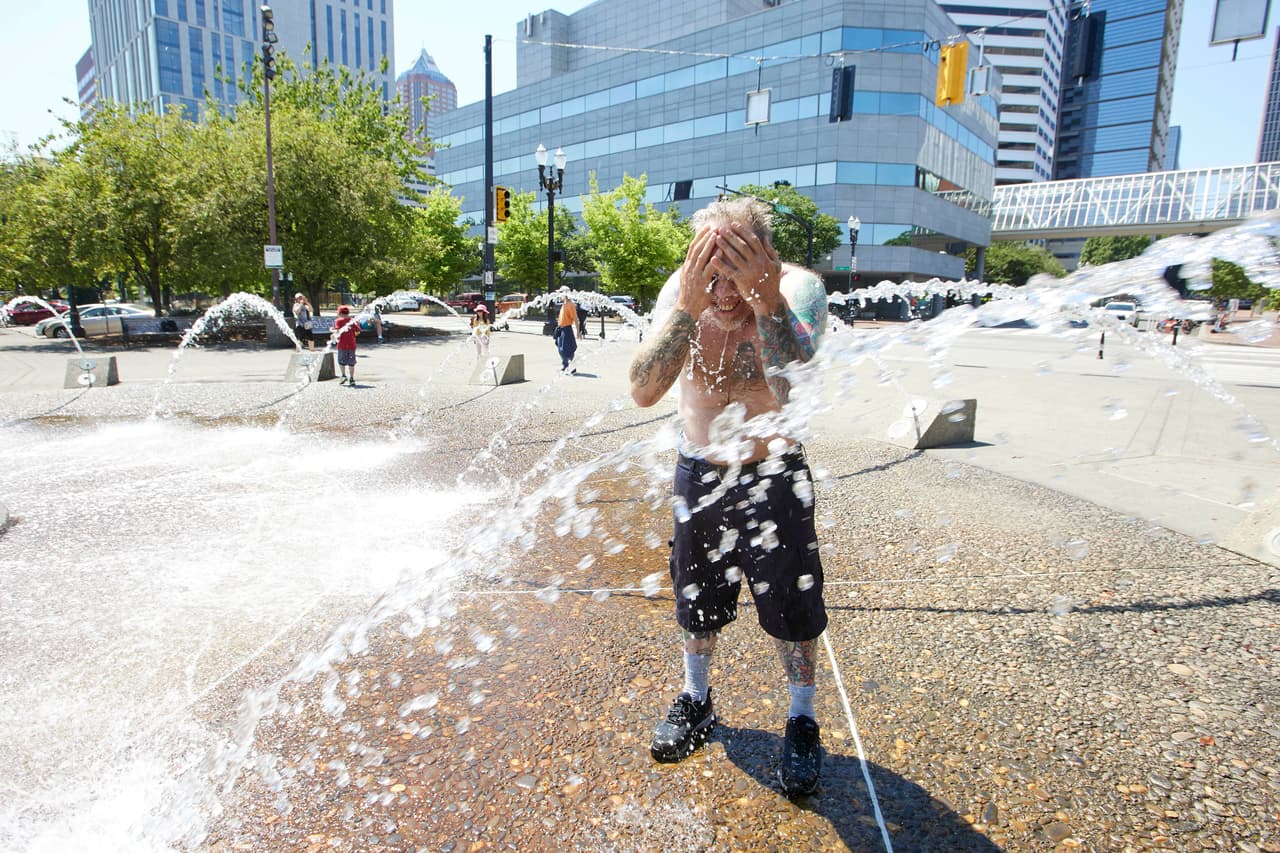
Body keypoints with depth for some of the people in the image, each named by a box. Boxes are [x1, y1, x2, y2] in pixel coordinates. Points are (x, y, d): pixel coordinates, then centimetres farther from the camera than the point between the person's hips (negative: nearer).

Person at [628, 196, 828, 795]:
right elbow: (643, 392, -31)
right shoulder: (682, 289, -17)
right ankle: (696, 700, 42)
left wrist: (765, 301, -48)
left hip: (775, 476, -2)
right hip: (699, 471, 2)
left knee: (792, 605, 7)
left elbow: (795, 395, -38)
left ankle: (802, 722, 33)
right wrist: (689, 307, -42)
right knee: (696, 598, 16)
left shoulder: (798, 288, -22)